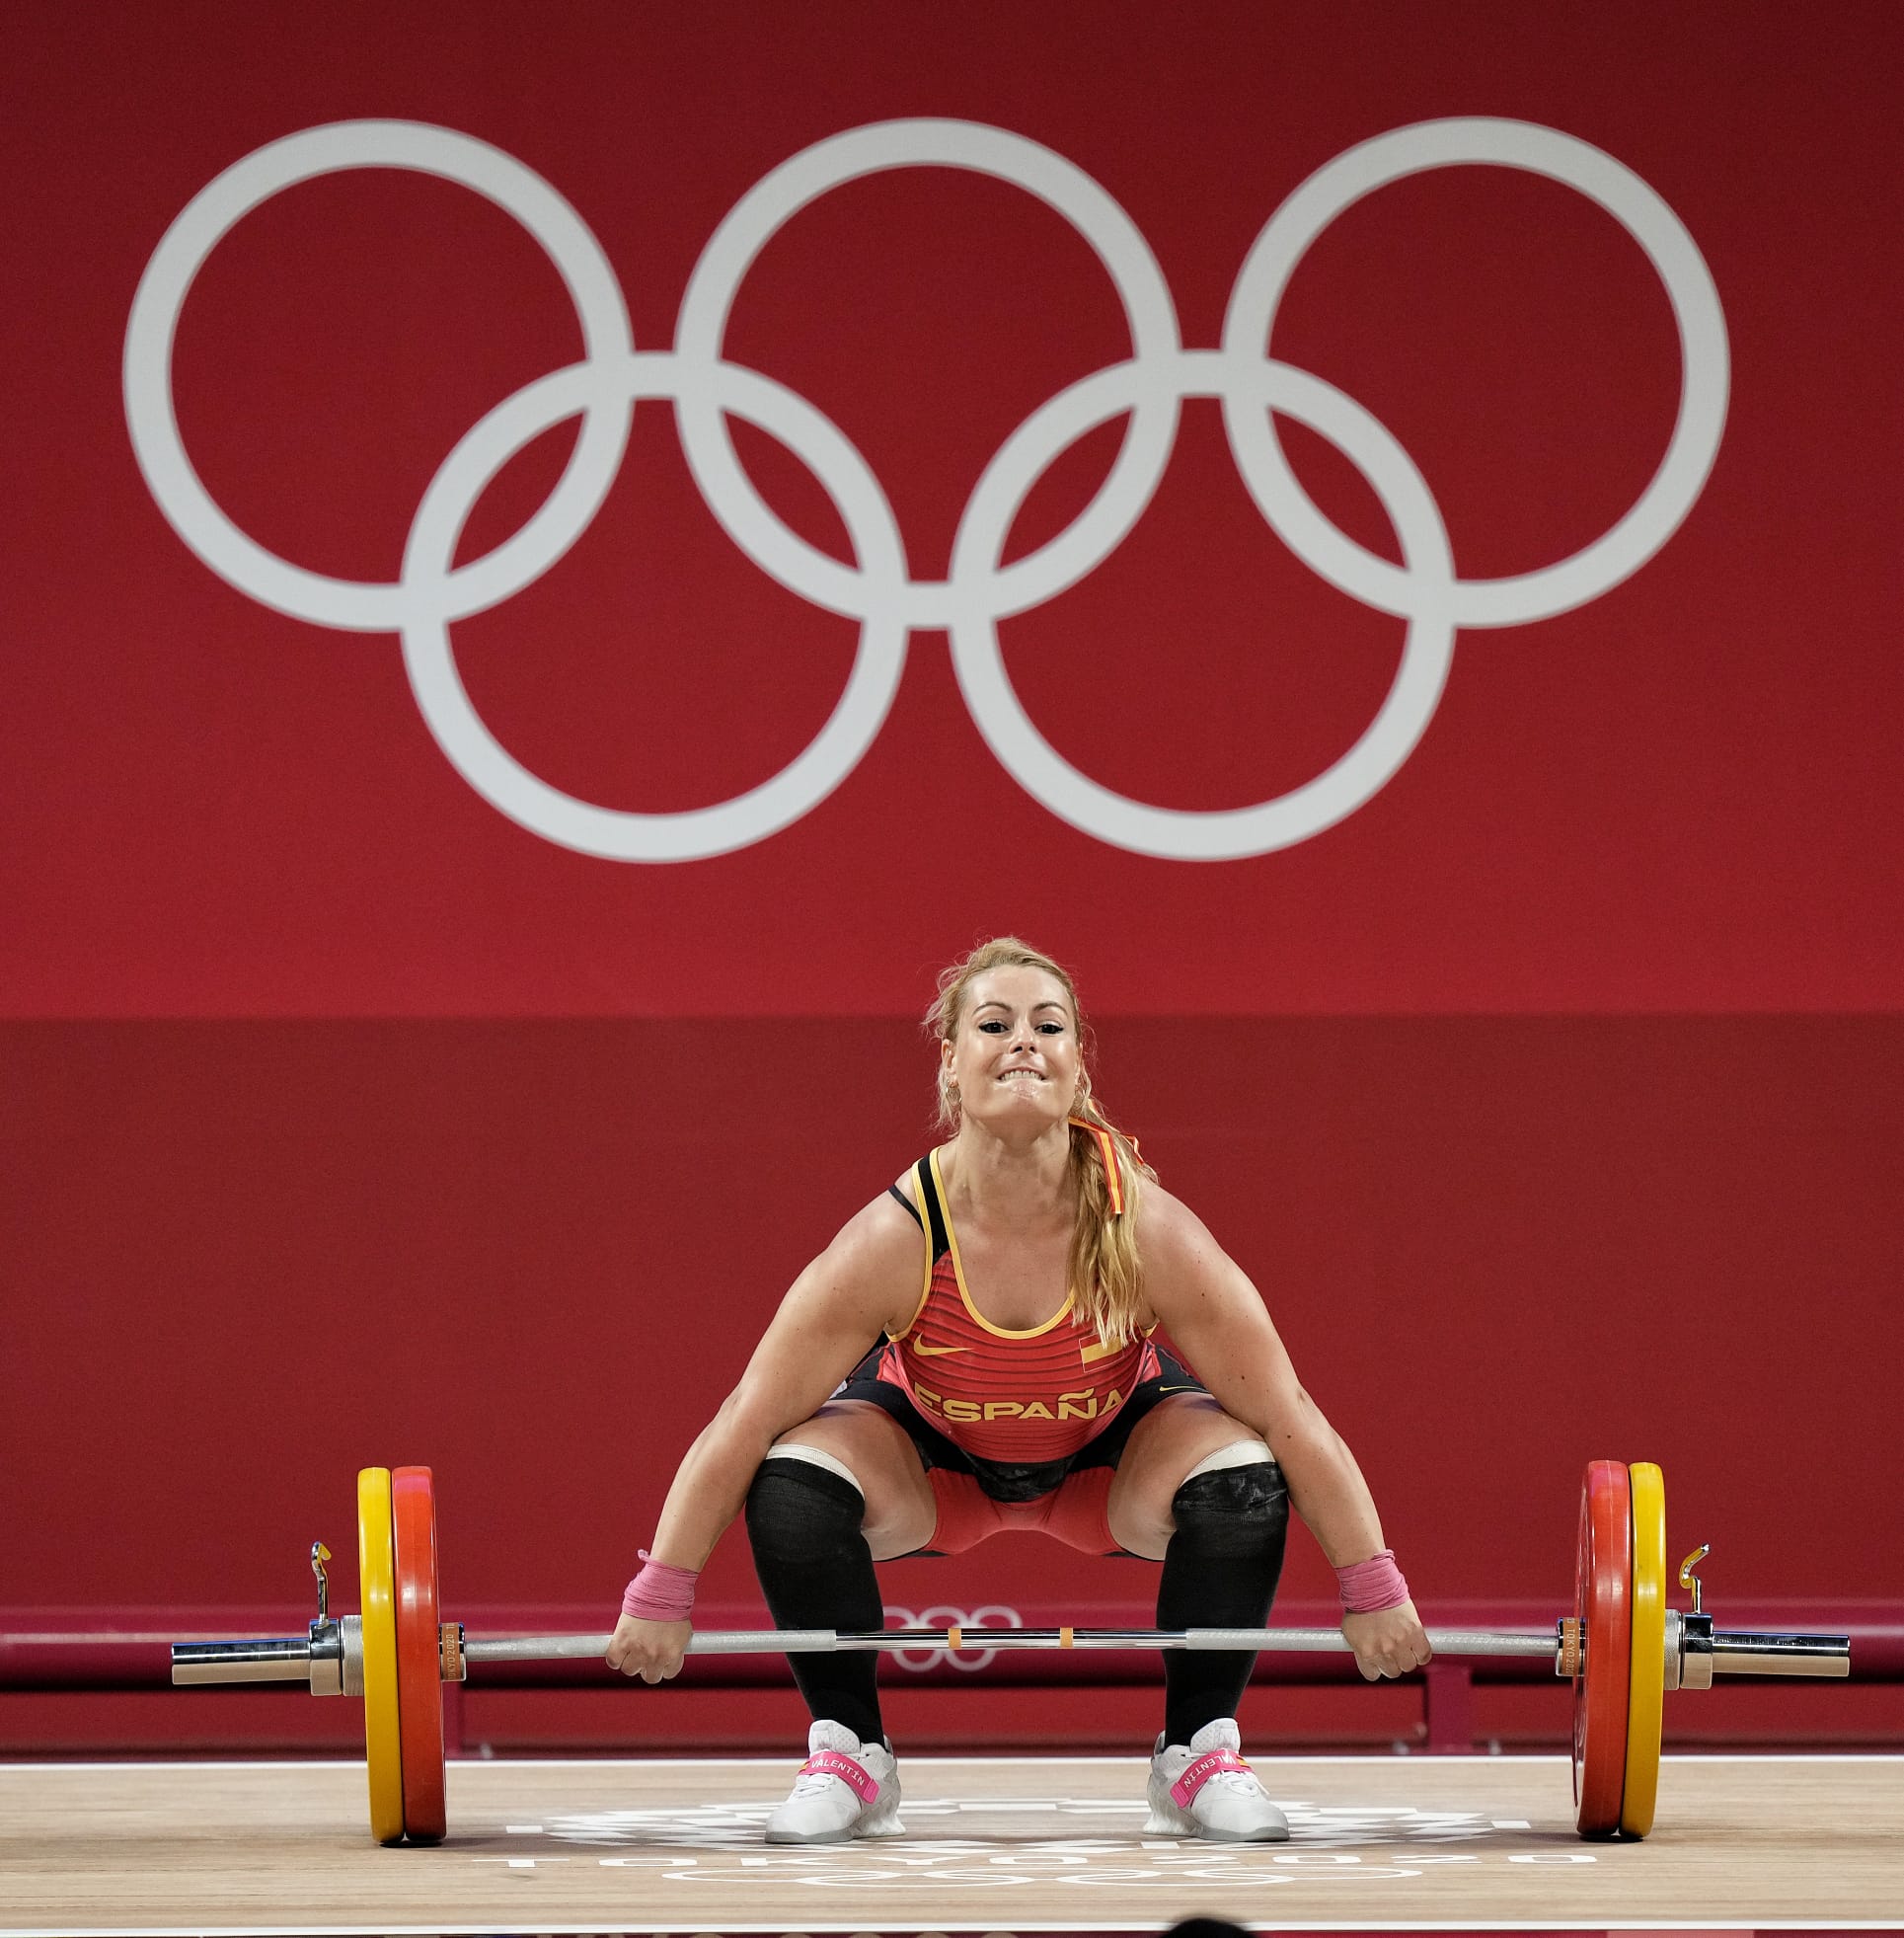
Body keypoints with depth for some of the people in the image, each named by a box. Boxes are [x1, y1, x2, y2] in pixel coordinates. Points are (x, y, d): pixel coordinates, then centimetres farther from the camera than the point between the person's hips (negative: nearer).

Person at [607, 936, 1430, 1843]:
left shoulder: (1149, 1231, -32)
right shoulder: (892, 1239, -33)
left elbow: (1290, 1417, -23)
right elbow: (743, 1426, -24)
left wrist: (1373, 1591, -20)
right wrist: (660, 1596, -21)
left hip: (1111, 1446, 0)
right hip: (932, 1450, 0)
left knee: (1243, 1480, -29)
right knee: (791, 1485, -29)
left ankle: (1201, 1757, -6)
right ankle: (846, 1754, -6)